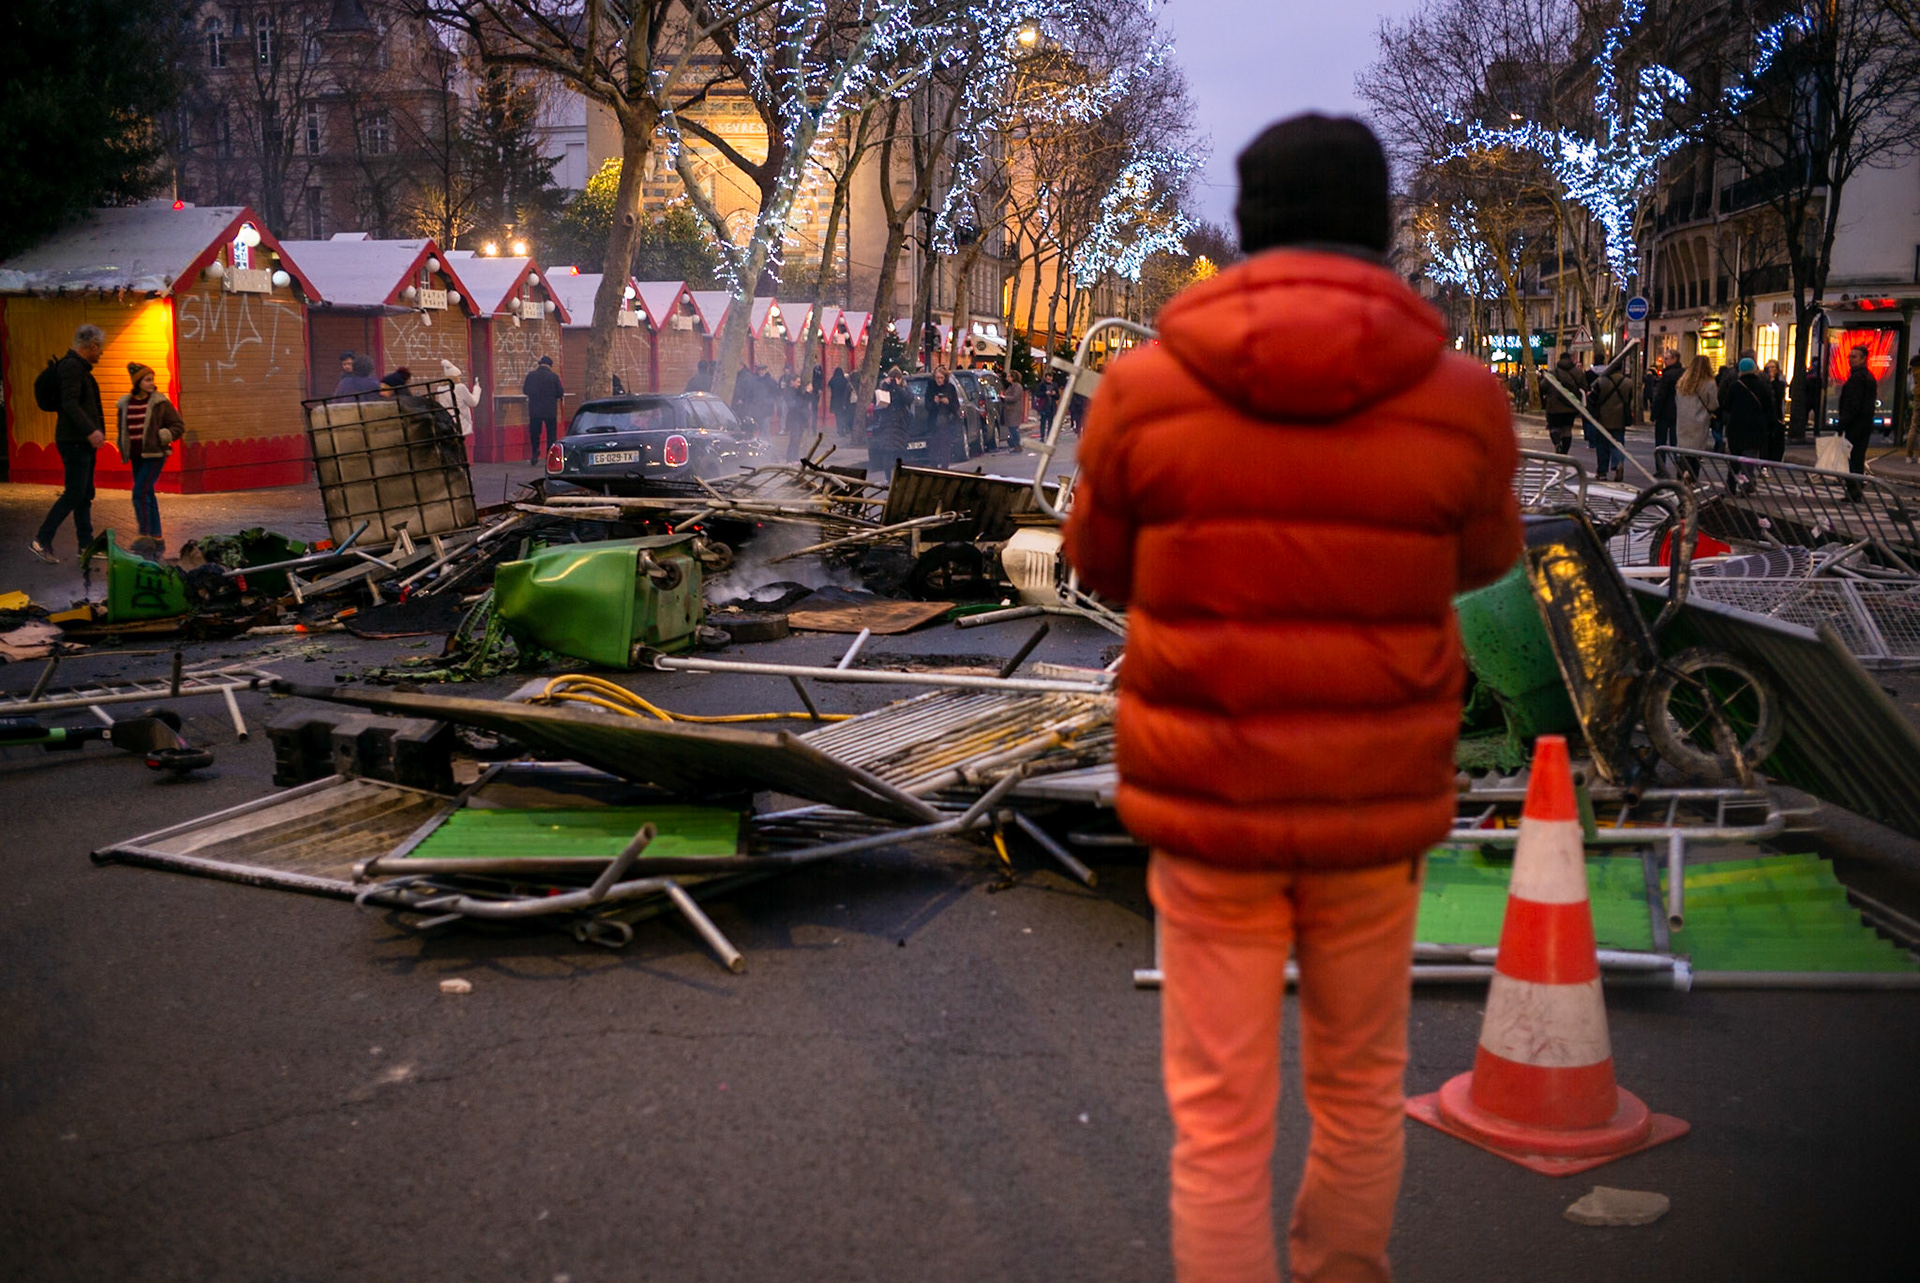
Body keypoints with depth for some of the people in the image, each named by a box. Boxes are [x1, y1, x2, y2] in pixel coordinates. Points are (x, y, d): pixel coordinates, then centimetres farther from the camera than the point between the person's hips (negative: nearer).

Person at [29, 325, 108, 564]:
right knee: (74, 494, -10)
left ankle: (86, 545, 15)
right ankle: (41, 542, -5)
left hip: (82, 441, 10)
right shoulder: (71, 366, -14)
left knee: (85, 495, 11)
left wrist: (95, 431, 18)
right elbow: (70, 403, -24)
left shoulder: (79, 367, 18)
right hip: (74, 441, -10)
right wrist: (90, 430, -31)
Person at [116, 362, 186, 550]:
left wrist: (162, 437, -13)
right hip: (136, 457, 6)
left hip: (154, 455, -6)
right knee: (147, 496, 9)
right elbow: (122, 430, 22)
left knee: (140, 493, -15)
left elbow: (179, 425, -2)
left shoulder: (160, 403, -5)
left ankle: (145, 536, -13)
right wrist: (123, 450, 11)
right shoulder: (125, 404, 7)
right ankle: (157, 539, 17)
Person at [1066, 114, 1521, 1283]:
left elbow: (1103, 566, 7)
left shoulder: (1145, 389, -9)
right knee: (1360, 1081, 23)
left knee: (1221, 1109, 10)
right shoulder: (1461, 399, -8)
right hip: (1376, 804, 2)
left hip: (1208, 802, -1)